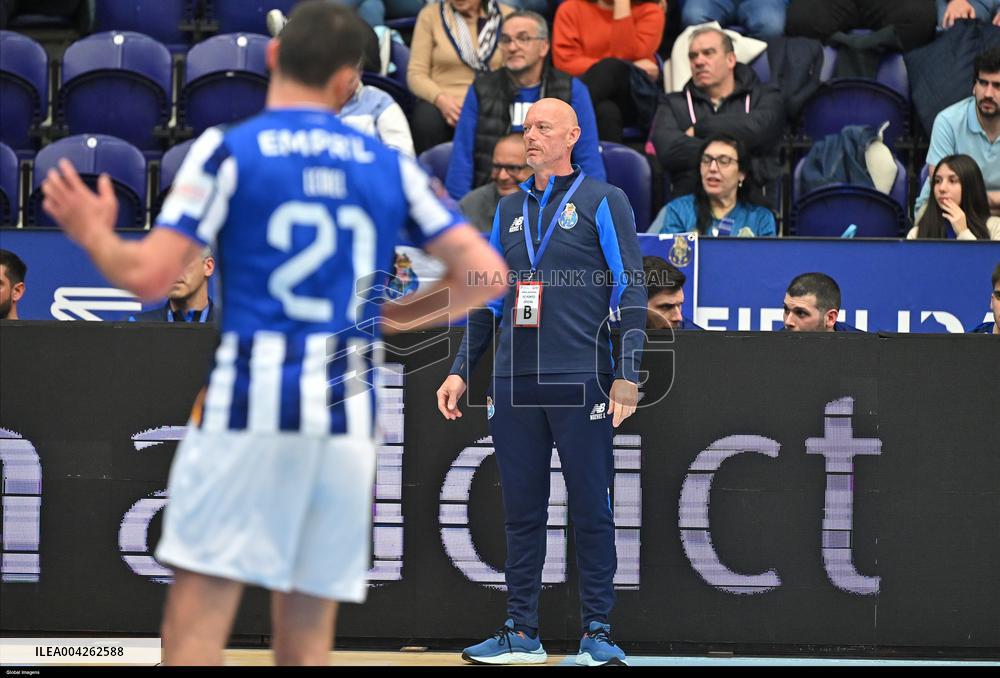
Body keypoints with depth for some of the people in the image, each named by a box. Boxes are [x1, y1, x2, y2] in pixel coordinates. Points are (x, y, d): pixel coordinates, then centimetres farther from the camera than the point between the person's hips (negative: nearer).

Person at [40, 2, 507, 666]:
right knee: (307, 642, 9)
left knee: (195, 629, -5)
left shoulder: (228, 149, 0)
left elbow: (149, 276, -6)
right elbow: (486, 273, 7)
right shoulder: (390, 165, 10)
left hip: (251, 402, -4)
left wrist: (94, 234, 15)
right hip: (347, 413, 4)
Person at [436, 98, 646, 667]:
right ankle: (522, 633, 11)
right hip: (514, 383, 5)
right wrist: (461, 371, 17)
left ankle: (598, 632, 4)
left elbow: (631, 290, -3)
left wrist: (627, 375, -11)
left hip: (581, 382, -5)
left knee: (591, 509, -1)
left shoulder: (603, 202, 1)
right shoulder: (509, 210, 17)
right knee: (522, 512, 6)